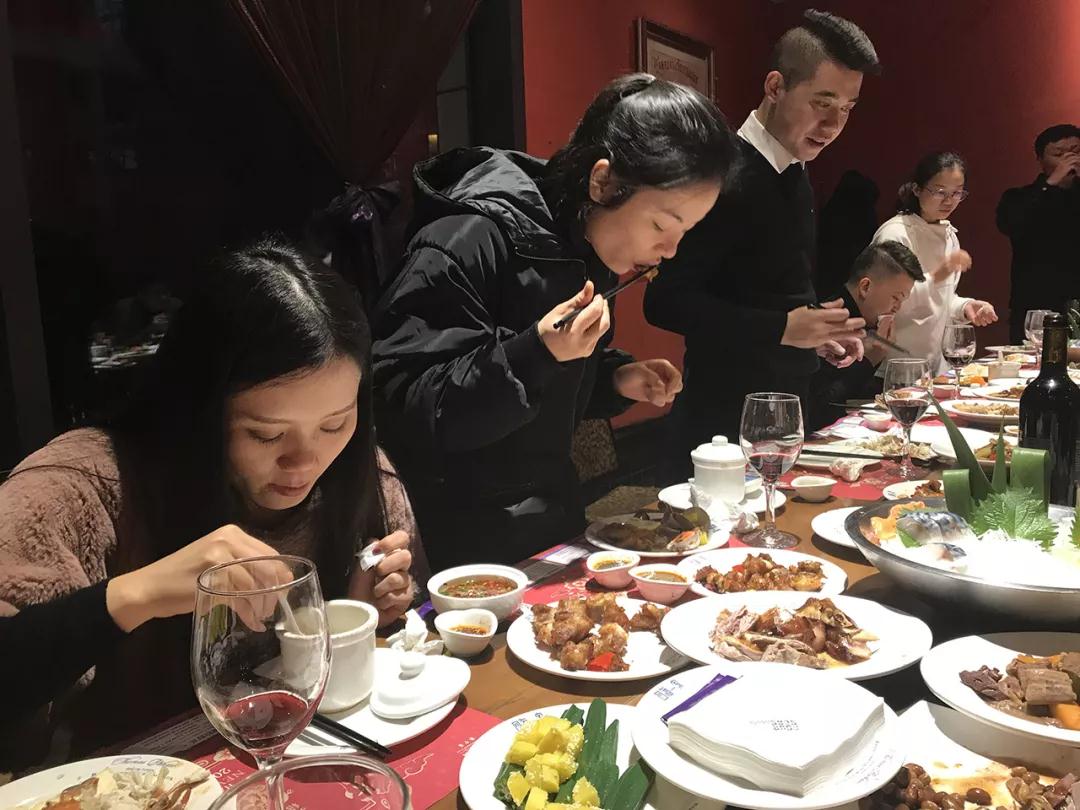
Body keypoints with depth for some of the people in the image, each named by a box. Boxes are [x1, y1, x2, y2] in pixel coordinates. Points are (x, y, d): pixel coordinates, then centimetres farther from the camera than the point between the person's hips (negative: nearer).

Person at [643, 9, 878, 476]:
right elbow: (666, 302, -21)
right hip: (726, 417, -9)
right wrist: (783, 329, -25)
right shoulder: (726, 178, -18)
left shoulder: (794, 174, 10)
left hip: (787, 403, 9)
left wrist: (820, 332, 5)